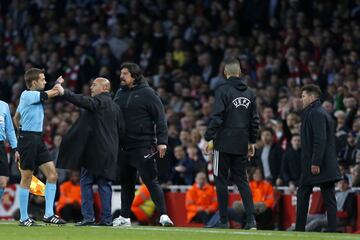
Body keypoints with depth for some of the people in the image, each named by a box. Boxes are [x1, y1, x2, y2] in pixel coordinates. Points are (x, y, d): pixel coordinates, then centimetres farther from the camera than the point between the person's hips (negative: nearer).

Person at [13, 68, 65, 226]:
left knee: (52, 174, 2)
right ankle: (24, 218, 2)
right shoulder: (27, 95, -12)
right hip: (28, 140, -9)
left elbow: (16, 117, 25)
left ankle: (49, 214, 4)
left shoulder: (34, 96, 16)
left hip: (38, 140, 9)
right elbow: (52, 94, -12)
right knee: (26, 178, -4)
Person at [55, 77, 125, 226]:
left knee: (86, 182, -2)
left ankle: (88, 217, -7)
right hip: (110, 151, 7)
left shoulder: (98, 101, -8)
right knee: (104, 184, 8)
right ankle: (106, 218, 4)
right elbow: (121, 129, 15)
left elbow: (83, 101, -25)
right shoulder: (115, 106, 16)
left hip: (94, 150, -7)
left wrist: (64, 93, -29)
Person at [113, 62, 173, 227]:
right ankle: (125, 217, 23)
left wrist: (162, 141, -14)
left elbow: (160, 118, -8)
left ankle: (163, 215, -14)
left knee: (150, 180, -12)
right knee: (126, 181, 13)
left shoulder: (147, 93, -5)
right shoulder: (120, 93, 13)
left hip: (142, 144, -6)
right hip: (123, 145, 6)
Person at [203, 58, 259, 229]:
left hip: (224, 143, -5)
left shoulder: (223, 90, -9)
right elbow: (254, 120, 13)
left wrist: (209, 138, -11)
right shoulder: (249, 93, 10)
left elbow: (217, 117, -15)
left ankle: (224, 220, 2)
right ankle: (251, 218, -4)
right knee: (241, 179, 9)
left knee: (221, 179, 2)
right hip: (242, 144, 5)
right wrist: (252, 142, 21)